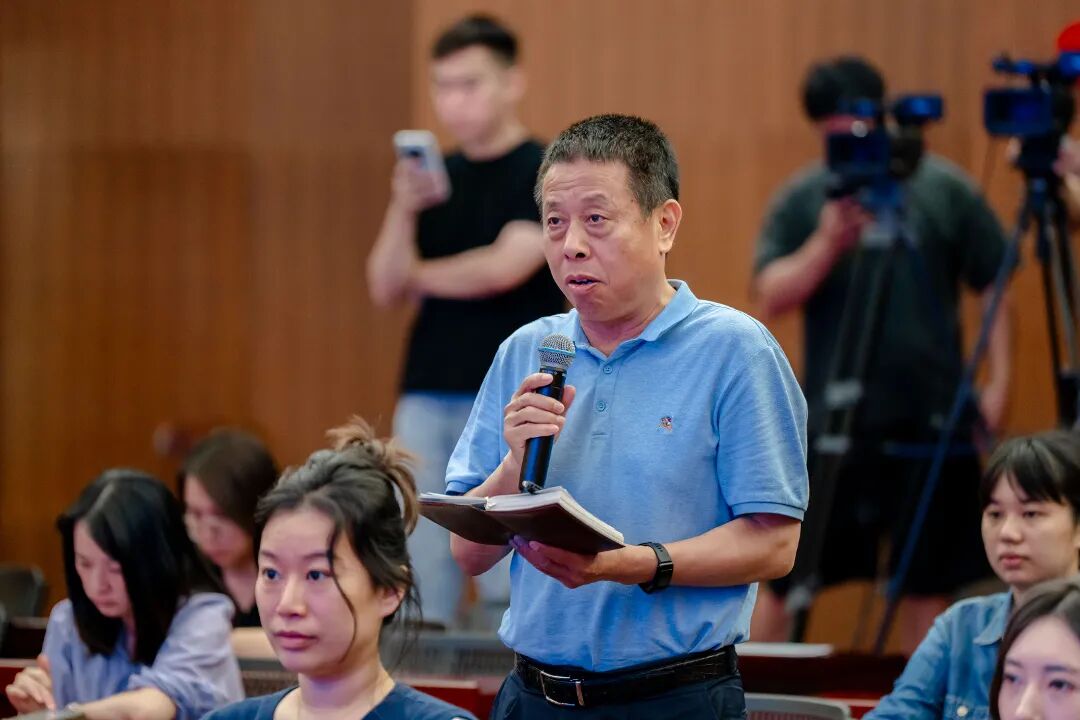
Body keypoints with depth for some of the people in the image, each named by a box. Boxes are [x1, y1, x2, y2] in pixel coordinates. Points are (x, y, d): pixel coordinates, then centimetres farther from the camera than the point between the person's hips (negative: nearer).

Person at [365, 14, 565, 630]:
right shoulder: (435, 179, 13)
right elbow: (387, 290, 8)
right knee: (420, 569, 2)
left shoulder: (547, 173, -3)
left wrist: (422, 273, 3)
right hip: (427, 396, 5)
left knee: (507, 577, -7)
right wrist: (403, 211, -9)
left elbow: (505, 266, -14)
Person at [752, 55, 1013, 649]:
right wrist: (826, 243, -19)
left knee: (929, 578, 7)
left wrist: (998, 380, -2)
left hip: (930, 418, 0)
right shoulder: (801, 199, 3)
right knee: (783, 576, 2)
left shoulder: (945, 189, 1)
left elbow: (993, 287, 5)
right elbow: (771, 300, -5)